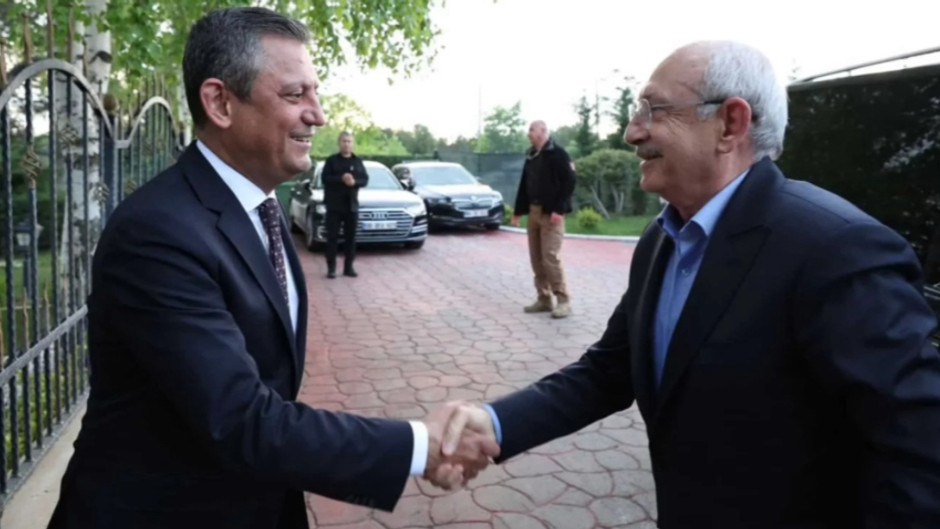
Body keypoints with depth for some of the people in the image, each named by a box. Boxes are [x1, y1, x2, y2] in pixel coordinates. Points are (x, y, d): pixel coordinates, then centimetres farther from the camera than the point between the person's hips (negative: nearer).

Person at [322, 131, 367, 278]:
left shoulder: (358, 162, 11)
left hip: (351, 205, 3)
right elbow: (325, 178, -8)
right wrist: (341, 179, -22)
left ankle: (349, 267, 12)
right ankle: (331, 267, 2)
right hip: (334, 205, -3)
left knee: (350, 237, 5)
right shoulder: (331, 160, 2)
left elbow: (365, 179, 3)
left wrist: (354, 182, -18)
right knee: (332, 237, -2)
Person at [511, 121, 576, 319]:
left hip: (551, 213, -8)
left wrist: (559, 210, -20)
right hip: (533, 212, 8)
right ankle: (544, 299, 15)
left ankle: (563, 301, -4)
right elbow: (524, 185, 19)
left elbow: (569, 182, -14)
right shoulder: (530, 156, 16)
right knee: (536, 258, 7)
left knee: (550, 257, -12)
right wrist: (517, 211, 15)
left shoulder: (558, 154, -7)